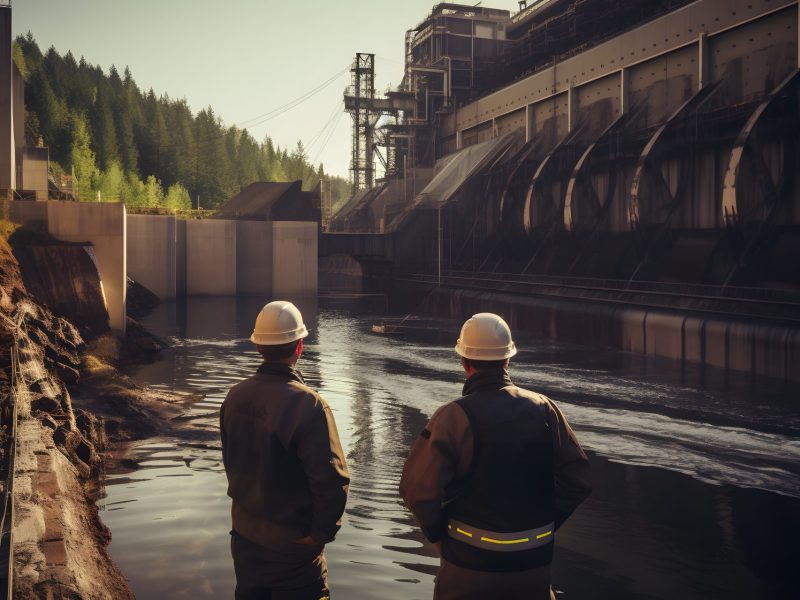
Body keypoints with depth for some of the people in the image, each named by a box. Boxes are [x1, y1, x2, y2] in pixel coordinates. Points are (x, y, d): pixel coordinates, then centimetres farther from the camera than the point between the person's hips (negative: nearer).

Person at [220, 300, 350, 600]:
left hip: (245, 535, 6)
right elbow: (332, 480, -27)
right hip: (292, 542, -6)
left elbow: (230, 461, 7)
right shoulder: (307, 404, -25)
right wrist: (321, 532, -12)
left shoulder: (236, 396, -5)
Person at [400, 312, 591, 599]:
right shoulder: (544, 409, -5)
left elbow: (419, 488, -19)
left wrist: (439, 534, -2)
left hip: (470, 562, -3)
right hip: (535, 563, 3)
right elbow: (577, 479, -2)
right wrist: (545, 526, 8)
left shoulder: (454, 416, -16)